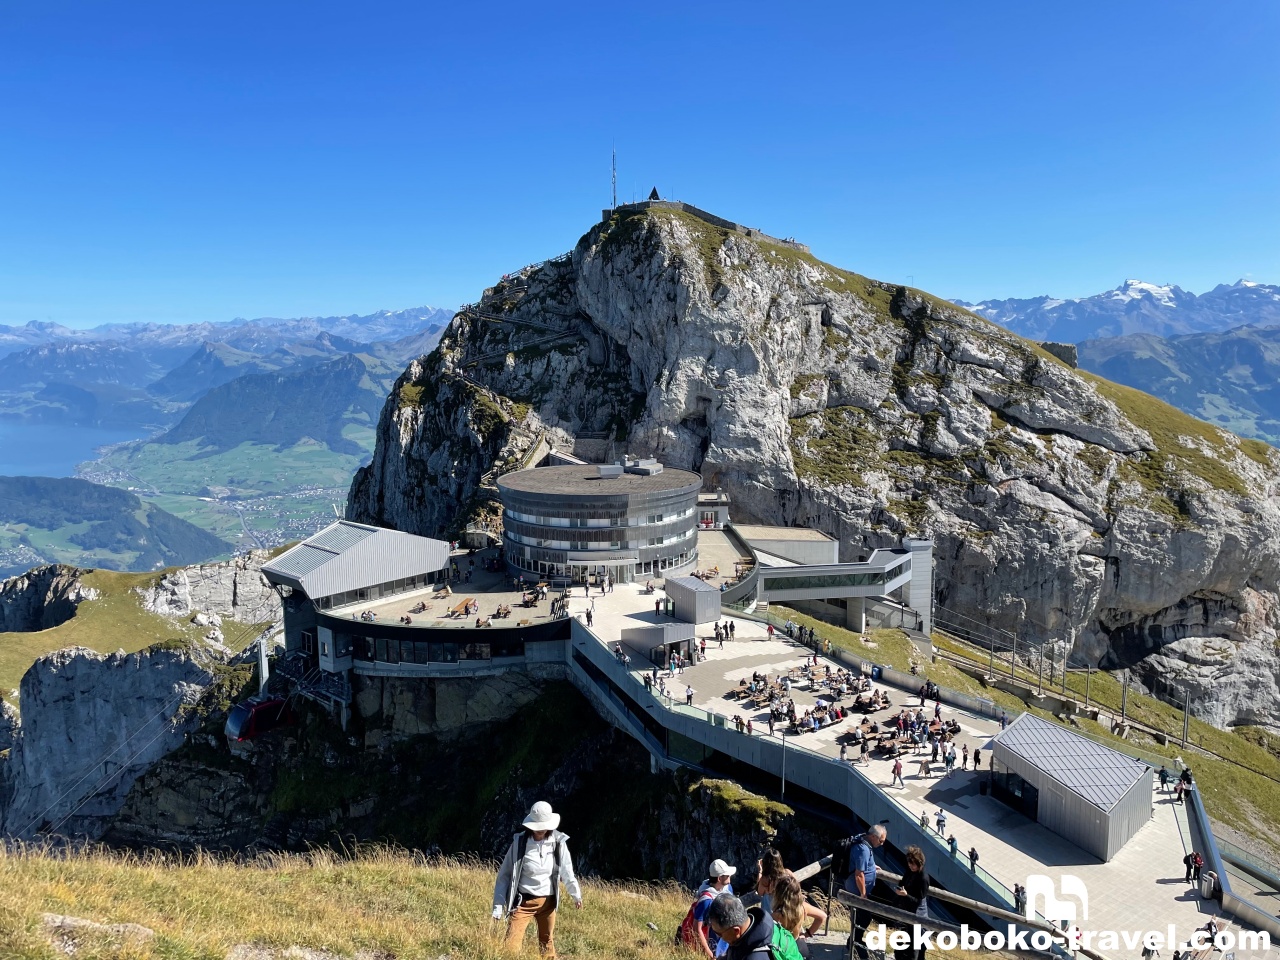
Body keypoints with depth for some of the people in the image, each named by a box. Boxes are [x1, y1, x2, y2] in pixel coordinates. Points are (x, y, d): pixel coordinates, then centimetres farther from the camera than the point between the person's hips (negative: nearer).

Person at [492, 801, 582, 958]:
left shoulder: (558, 842, -5)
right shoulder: (519, 842, -9)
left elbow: (566, 871, -3)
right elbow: (504, 874, -4)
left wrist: (576, 894, -19)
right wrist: (498, 906, -7)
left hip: (547, 902, 2)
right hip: (523, 901, -2)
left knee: (547, 942, 14)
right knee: (511, 943, -9)